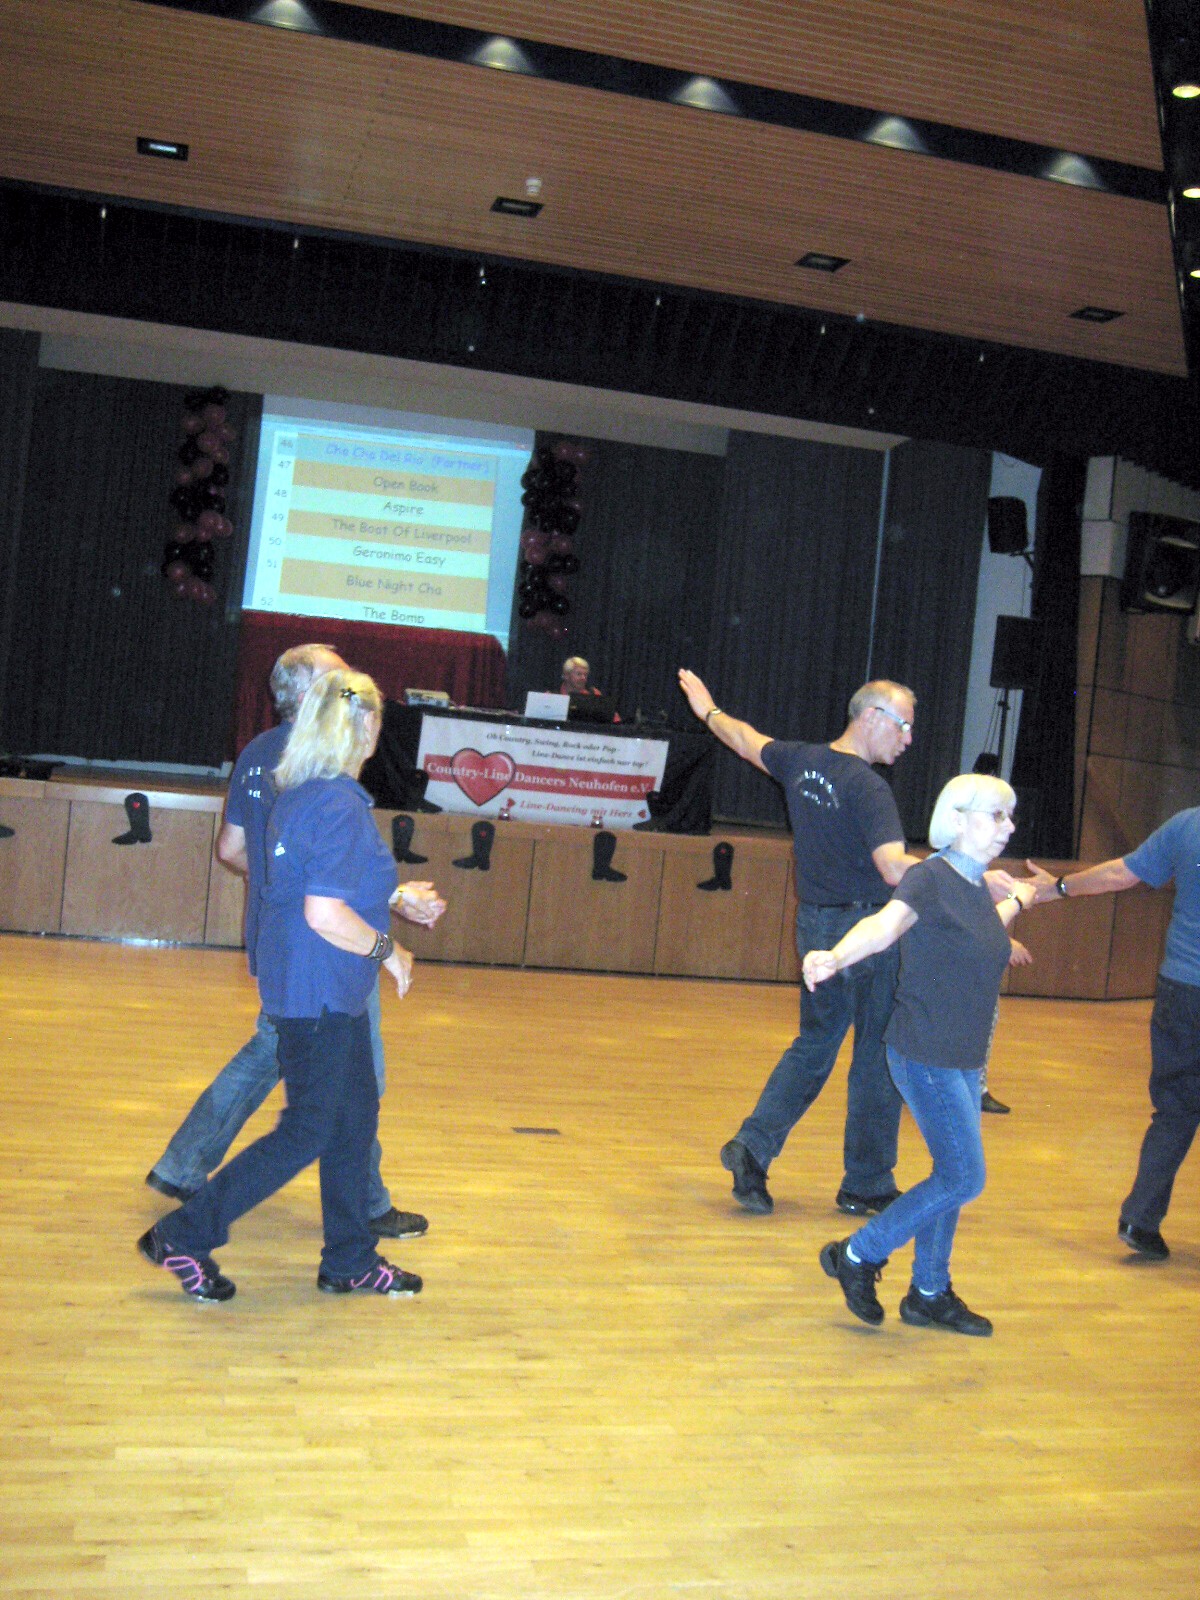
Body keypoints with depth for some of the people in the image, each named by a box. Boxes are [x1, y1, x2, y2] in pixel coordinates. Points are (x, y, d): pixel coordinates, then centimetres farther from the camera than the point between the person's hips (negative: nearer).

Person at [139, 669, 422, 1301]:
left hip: (326, 991, 10)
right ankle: (184, 1236, 9)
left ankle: (350, 1261, 27)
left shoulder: (297, 794, 8)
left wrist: (395, 902, 28)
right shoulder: (340, 803, -22)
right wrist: (388, 951, -13)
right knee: (307, 1131, 1)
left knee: (356, 1115, 16)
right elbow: (325, 914, -27)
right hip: (320, 991, -10)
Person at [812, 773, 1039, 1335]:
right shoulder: (929, 878, -17)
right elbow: (885, 925, -35)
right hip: (926, 1055, -9)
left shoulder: (978, 887, 9)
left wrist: (1018, 900, 52)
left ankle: (929, 1294, 30)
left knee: (953, 1177, 15)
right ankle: (857, 1255, 9)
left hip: (961, 1058, 9)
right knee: (964, 1179, -6)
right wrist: (835, 957, -55)